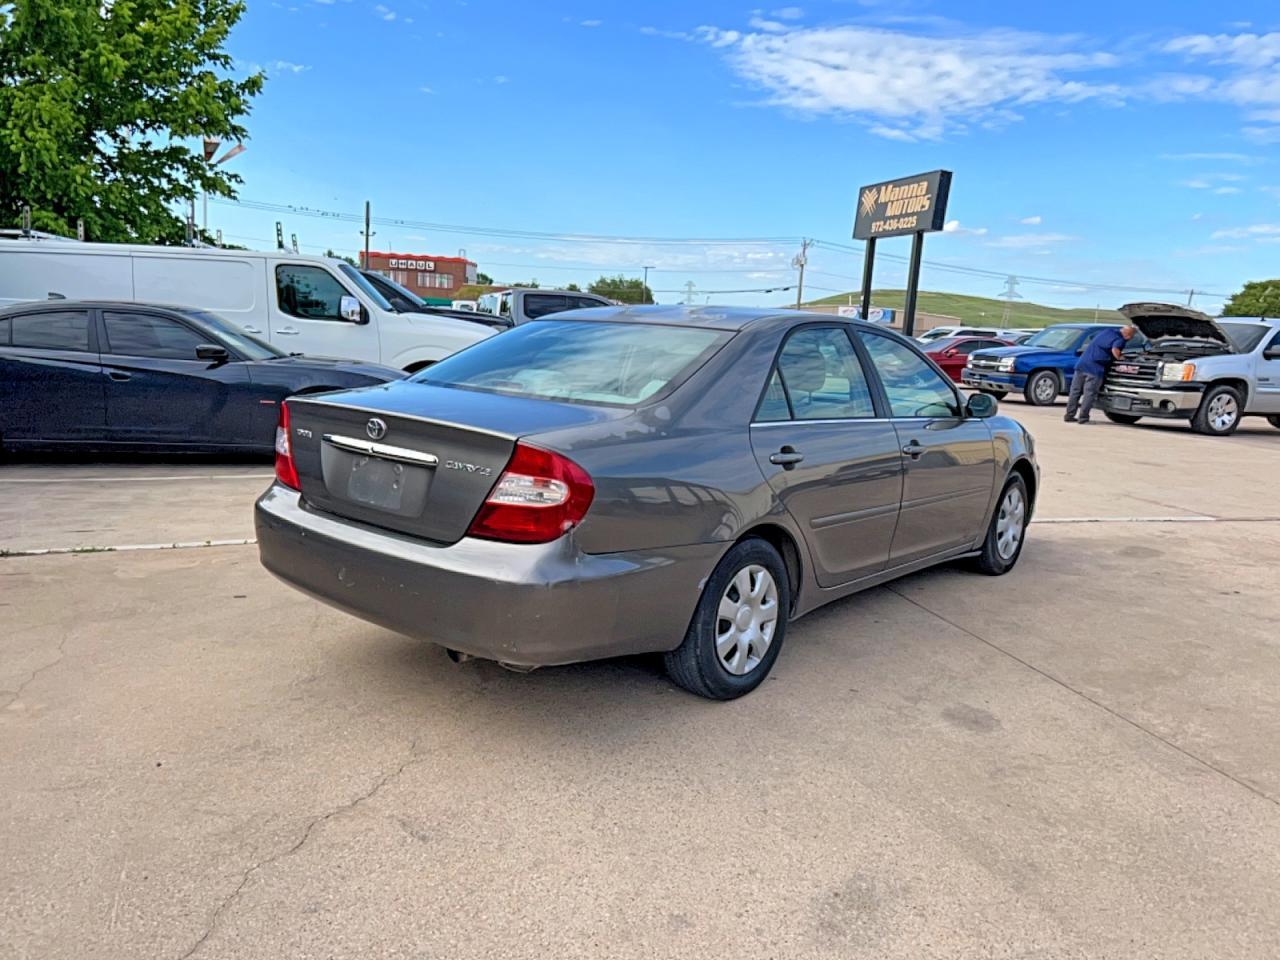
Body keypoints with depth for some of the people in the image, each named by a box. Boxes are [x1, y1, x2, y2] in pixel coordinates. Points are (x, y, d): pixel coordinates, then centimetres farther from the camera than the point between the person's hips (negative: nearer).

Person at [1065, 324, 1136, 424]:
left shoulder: (1107, 332, 18)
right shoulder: (1120, 340, -5)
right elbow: (1115, 350, -24)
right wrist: (1119, 359, -7)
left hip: (1081, 364, 7)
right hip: (1095, 368, -7)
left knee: (1075, 391, 9)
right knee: (1089, 393, -3)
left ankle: (1069, 416, 13)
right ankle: (1083, 418, -5)